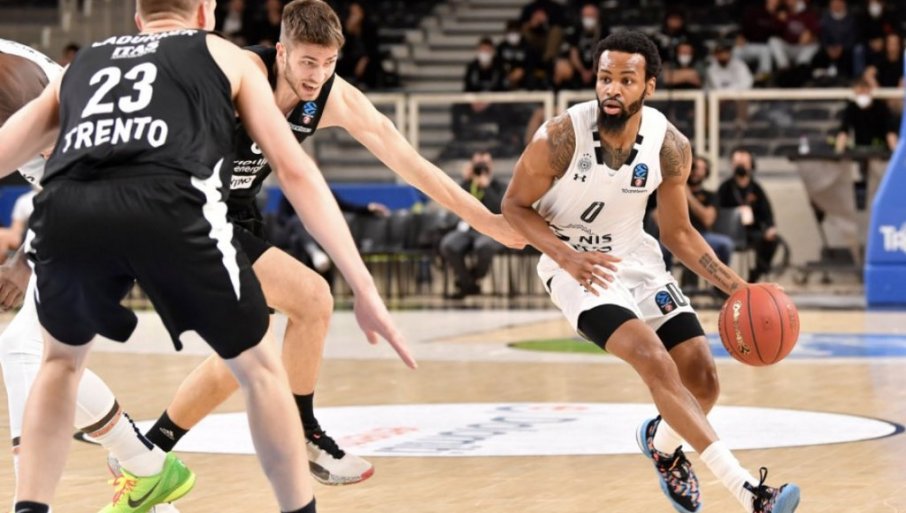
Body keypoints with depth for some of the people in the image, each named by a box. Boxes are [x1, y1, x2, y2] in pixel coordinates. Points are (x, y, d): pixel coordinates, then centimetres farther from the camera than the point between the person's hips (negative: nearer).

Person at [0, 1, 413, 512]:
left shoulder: (80, 65, 37)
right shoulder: (224, 55, 30)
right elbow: (296, 170, 22)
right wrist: (364, 287, 21)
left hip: (65, 212, 3)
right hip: (170, 208, -3)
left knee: (63, 360, 32)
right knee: (259, 367, 21)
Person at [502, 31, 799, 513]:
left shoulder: (670, 147, -12)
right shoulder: (561, 137, -23)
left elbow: (677, 232, 2)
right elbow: (514, 206, -10)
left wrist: (734, 285, -10)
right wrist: (568, 256, -25)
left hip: (634, 258, 5)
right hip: (575, 265, -5)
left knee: (703, 379, 0)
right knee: (655, 361, -25)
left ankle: (663, 443, 37)